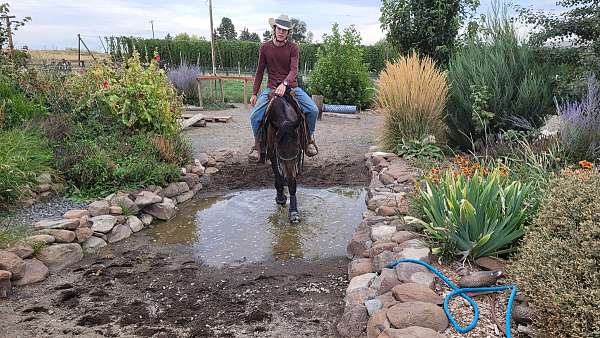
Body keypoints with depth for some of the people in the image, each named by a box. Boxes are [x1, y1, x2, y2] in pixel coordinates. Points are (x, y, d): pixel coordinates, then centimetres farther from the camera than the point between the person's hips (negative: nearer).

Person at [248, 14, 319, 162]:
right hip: (271, 88, 1)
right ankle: (257, 145, 4)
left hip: (291, 87, 0)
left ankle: (309, 139, 6)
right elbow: (260, 72, 8)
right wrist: (254, 93, 7)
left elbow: (294, 70, -14)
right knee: (254, 115, -19)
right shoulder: (265, 47, 1)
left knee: (313, 110, -18)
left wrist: (284, 84, -33)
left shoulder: (293, 47, -3)